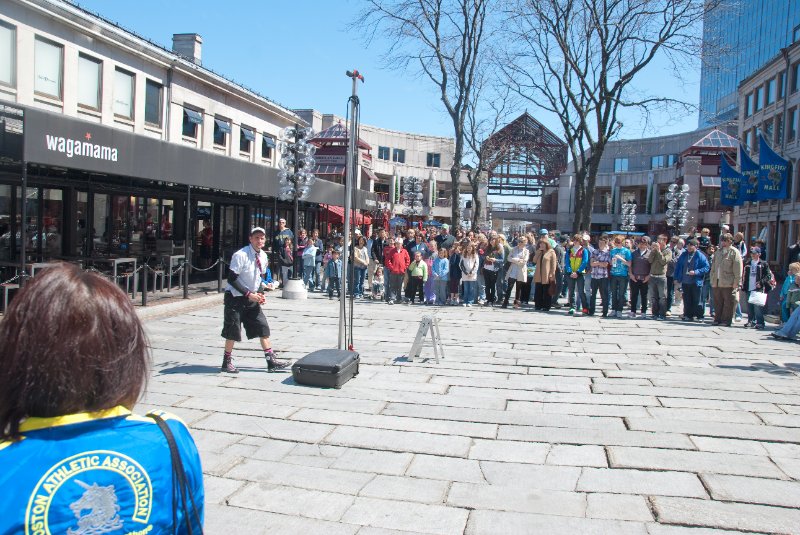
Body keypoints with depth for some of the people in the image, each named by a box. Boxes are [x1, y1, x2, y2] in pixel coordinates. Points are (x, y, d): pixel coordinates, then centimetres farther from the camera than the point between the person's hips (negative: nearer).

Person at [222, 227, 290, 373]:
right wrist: (249, 294, -22)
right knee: (233, 331, -1)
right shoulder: (240, 255, -19)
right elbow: (232, 279, -20)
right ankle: (227, 362, 16)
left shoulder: (263, 256, 3)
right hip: (235, 297, -7)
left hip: (252, 297, 7)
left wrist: (259, 294, 0)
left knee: (263, 327, 2)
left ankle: (271, 361, 6)